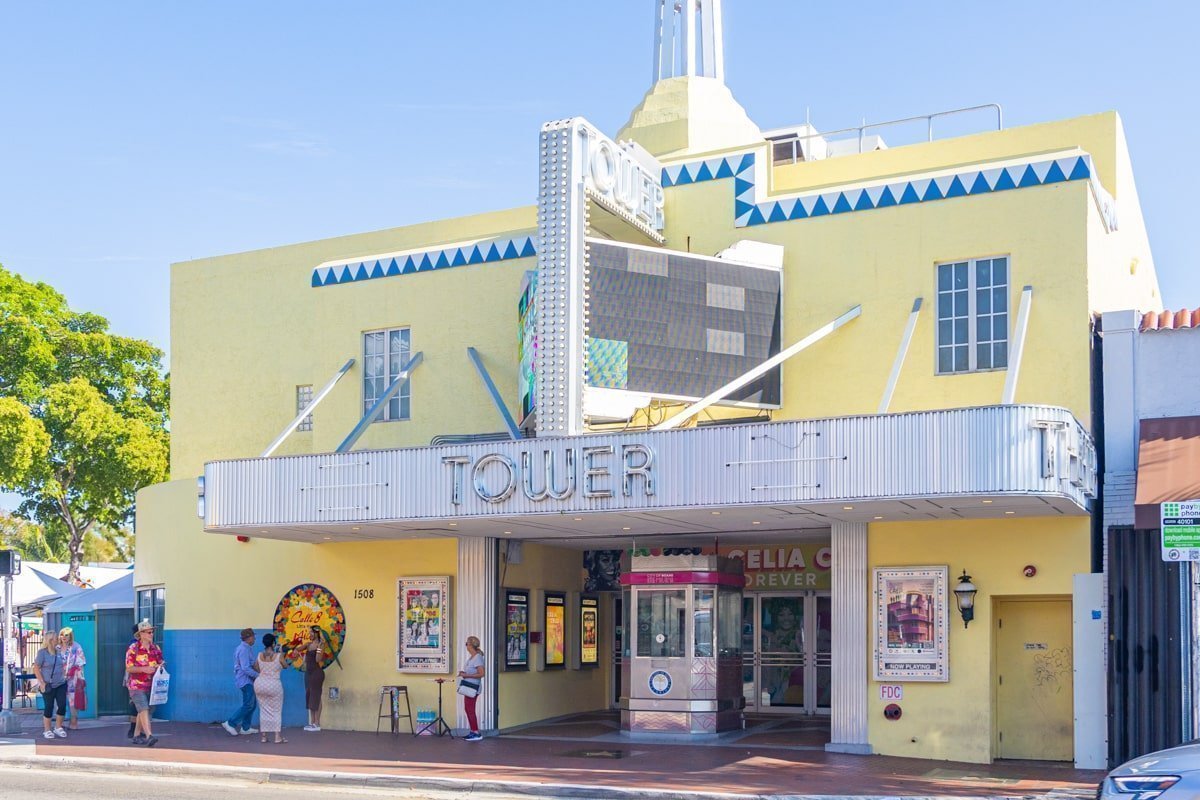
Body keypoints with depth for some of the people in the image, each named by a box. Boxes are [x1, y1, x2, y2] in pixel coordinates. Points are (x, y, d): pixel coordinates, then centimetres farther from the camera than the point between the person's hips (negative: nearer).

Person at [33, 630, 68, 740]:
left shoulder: (58, 652, 9)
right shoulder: (42, 652, -8)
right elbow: (36, 669, -10)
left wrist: (64, 677, 13)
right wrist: (42, 683, -15)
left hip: (61, 684, 5)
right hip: (49, 685, -5)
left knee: (62, 706, 0)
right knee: (49, 707, 1)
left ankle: (58, 728, 16)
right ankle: (47, 730, 14)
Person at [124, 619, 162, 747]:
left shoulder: (156, 648, 9)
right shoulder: (133, 648, -7)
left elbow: (160, 663, 20)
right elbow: (128, 668, -9)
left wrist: (160, 666, -4)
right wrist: (144, 669, -21)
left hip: (151, 686, 6)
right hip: (137, 686, -6)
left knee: (142, 712, 13)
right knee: (144, 710, -16)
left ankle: (137, 735, 24)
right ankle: (149, 736, -25)